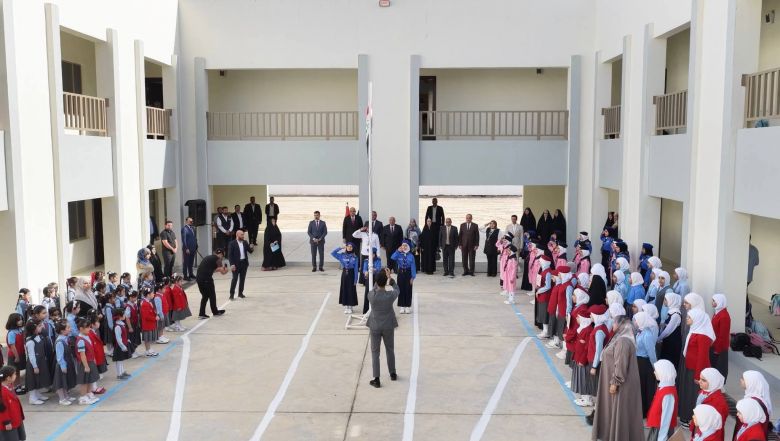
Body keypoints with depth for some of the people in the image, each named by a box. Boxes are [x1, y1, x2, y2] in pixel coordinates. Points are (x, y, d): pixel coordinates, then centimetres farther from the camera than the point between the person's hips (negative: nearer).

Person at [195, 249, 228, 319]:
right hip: (206, 279, -7)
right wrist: (225, 270, 22)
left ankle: (201, 313, 14)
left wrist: (220, 269, 31)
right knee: (212, 295, 13)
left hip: (198, 278, 7)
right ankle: (215, 311, 29)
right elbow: (222, 272, 0)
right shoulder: (217, 259, 0)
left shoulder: (207, 257, 23)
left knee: (205, 296, 19)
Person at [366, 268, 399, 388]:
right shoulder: (391, 295, -18)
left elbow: (375, 289, 7)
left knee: (375, 352, 8)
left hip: (375, 327, -1)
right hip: (388, 326, 1)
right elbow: (396, 289, 5)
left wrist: (380, 277, 7)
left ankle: (376, 379, 7)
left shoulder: (371, 295, -18)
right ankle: (393, 374, 36)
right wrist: (390, 277, 9)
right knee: (390, 350, 21)